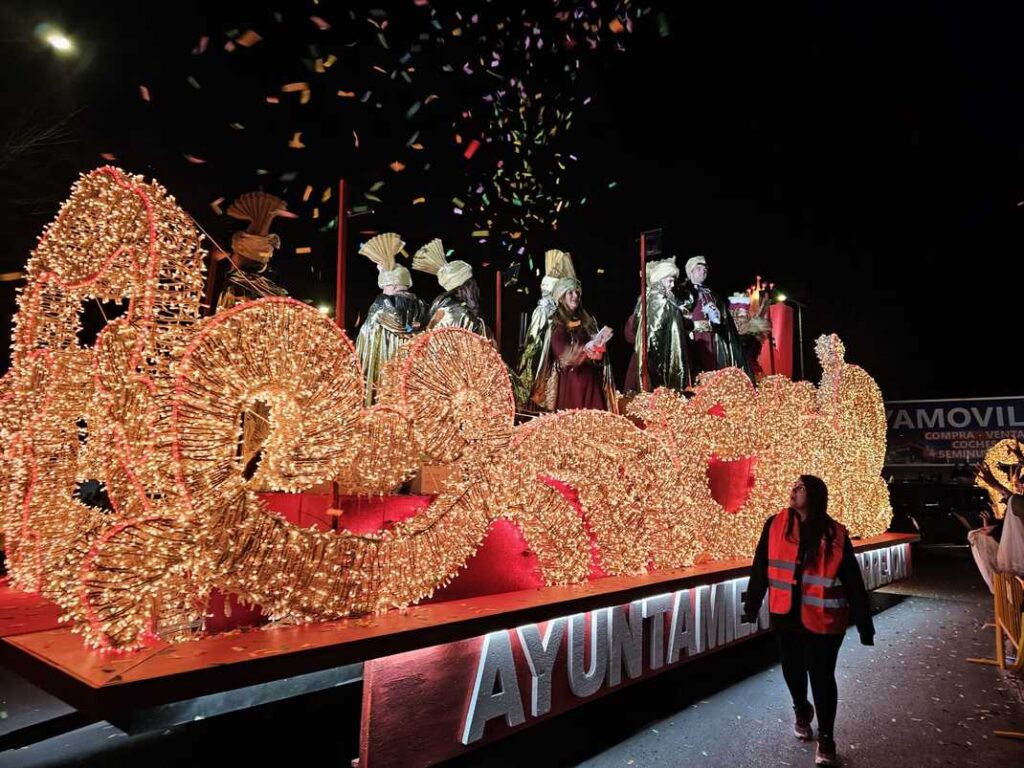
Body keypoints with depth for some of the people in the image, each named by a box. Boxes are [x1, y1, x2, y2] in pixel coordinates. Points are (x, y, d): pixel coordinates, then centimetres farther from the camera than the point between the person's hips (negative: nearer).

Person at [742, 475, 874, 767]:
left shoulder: (835, 534, -9)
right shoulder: (775, 525, -6)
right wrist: (752, 606, 2)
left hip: (822, 619, -2)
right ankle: (802, 711, 47)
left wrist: (864, 625, -4)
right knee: (792, 669, 18)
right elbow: (760, 569, -1)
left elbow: (853, 582, -5)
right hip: (785, 614, 2)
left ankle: (826, 738, 23)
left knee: (821, 677, 4)